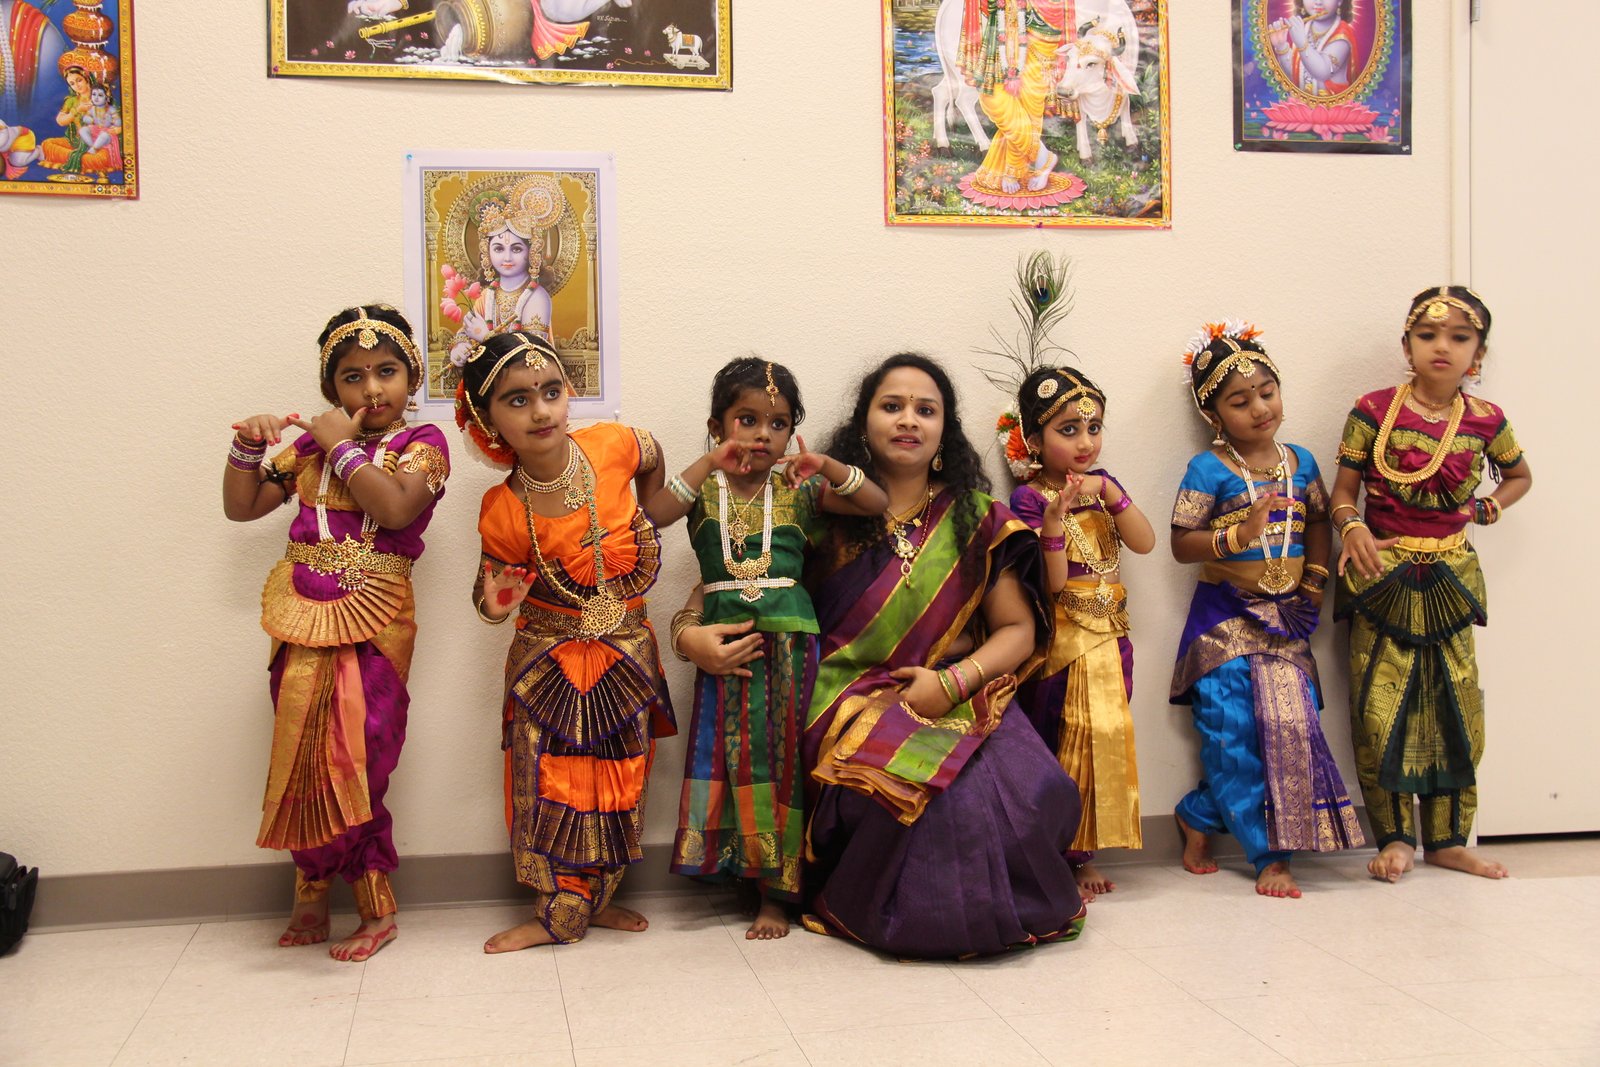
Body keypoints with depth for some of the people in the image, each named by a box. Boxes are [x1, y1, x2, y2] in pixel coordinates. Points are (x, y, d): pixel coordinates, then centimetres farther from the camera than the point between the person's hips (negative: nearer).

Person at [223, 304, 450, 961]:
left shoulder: (422, 443, 0)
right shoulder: (311, 445, 12)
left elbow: (396, 507, -20)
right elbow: (241, 507, 16)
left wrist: (342, 445, -11)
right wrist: (248, 447, 0)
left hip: (371, 621, -4)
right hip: (303, 613, 4)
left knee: (348, 757, -5)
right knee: (305, 752, 7)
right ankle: (312, 898, 20)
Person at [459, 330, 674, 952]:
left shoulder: (610, 445, -17)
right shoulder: (502, 513, -18)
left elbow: (652, 459, 8)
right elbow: (495, 586, -3)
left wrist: (644, 526, 15)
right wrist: (493, 603, -26)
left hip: (626, 652, 2)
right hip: (546, 660, -2)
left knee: (618, 780, 9)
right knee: (548, 783, 0)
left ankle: (595, 900, 26)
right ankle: (556, 911, 17)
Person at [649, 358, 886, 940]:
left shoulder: (798, 488, 5)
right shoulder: (705, 489, 4)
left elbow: (877, 503, -1)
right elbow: (653, 515, -15)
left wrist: (828, 467, -16)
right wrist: (706, 465, -21)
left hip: (788, 636, 0)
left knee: (782, 753, 1)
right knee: (728, 752, 2)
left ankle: (776, 892, 8)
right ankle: (733, 861, 16)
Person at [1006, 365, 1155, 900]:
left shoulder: (1101, 483, 7)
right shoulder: (1029, 499, -10)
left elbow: (1145, 542, -5)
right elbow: (1051, 583, -17)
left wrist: (1110, 493, -16)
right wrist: (1053, 521, -31)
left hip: (1109, 635, 6)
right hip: (1062, 641, -6)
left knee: (1102, 741, 8)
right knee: (1059, 746, -1)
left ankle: (1083, 852, 19)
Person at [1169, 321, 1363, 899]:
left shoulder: (1300, 461, 8)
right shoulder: (1208, 470, -7)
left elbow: (1318, 521, 20)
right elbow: (1182, 545, -10)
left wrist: (1315, 577, 7)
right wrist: (1241, 534, -25)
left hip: (1286, 618, 5)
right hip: (1225, 618, -4)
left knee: (1291, 726, -7)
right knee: (1234, 734, -6)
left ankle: (1199, 817, 7)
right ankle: (1270, 854, 13)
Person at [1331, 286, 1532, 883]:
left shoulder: (1484, 420, 3)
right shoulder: (1374, 411, -5)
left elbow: (1519, 477, 23)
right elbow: (1342, 493, -2)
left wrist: (1485, 510, 5)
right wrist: (1354, 528, -22)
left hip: (1450, 575, 3)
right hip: (1383, 573, -3)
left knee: (1456, 709, 6)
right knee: (1380, 709, -4)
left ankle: (1447, 840, 18)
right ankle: (1395, 838, 9)